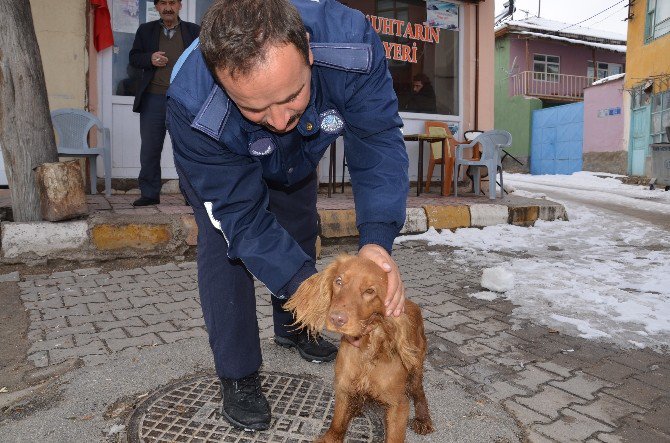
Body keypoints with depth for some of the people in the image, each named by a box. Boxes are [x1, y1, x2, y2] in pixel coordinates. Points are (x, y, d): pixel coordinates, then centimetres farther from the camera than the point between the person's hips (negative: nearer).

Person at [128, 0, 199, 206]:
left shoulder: (194, 31, 10)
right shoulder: (145, 30, 14)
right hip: (153, 98, 2)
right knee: (150, 149, 4)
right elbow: (133, 58, 14)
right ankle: (150, 193, 12)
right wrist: (149, 59, -9)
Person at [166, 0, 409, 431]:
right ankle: (237, 376, 2)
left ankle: (292, 327, 40)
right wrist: (306, 283, -47)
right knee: (225, 246, -18)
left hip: (297, 159, 3)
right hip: (221, 167, -3)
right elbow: (240, 214, -37)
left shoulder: (350, 41, -42)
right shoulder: (192, 108, -44)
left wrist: (377, 240, -49)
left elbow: (378, 142, -36)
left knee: (301, 236, 13)